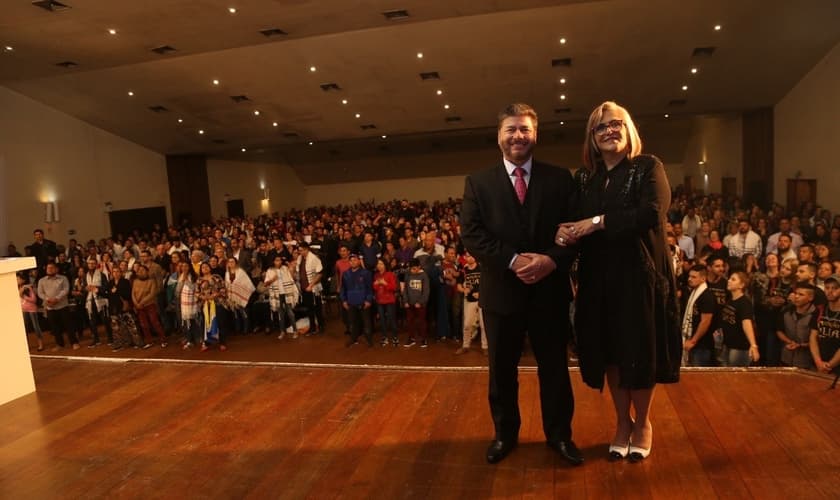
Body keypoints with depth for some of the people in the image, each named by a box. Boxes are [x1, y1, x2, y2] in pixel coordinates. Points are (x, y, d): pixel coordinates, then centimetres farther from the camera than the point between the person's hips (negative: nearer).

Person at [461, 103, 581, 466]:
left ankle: (559, 434, 33)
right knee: (502, 369, 13)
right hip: (501, 290, 0)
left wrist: (553, 260, -20)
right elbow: (471, 234, -8)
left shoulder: (560, 179, 4)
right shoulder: (478, 182, 2)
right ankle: (505, 433, 33)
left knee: (554, 367, 13)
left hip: (550, 289, 1)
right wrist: (513, 260, -19)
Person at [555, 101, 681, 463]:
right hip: (599, 279, 4)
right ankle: (622, 423, 30)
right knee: (610, 353, 11)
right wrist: (565, 233, -19)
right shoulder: (584, 178, 8)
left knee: (641, 353, 6)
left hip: (640, 274, -3)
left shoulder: (649, 168, -3)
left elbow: (652, 213, -19)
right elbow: (576, 222, 4)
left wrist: (599, 222, -20)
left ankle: (643, 424, 29)